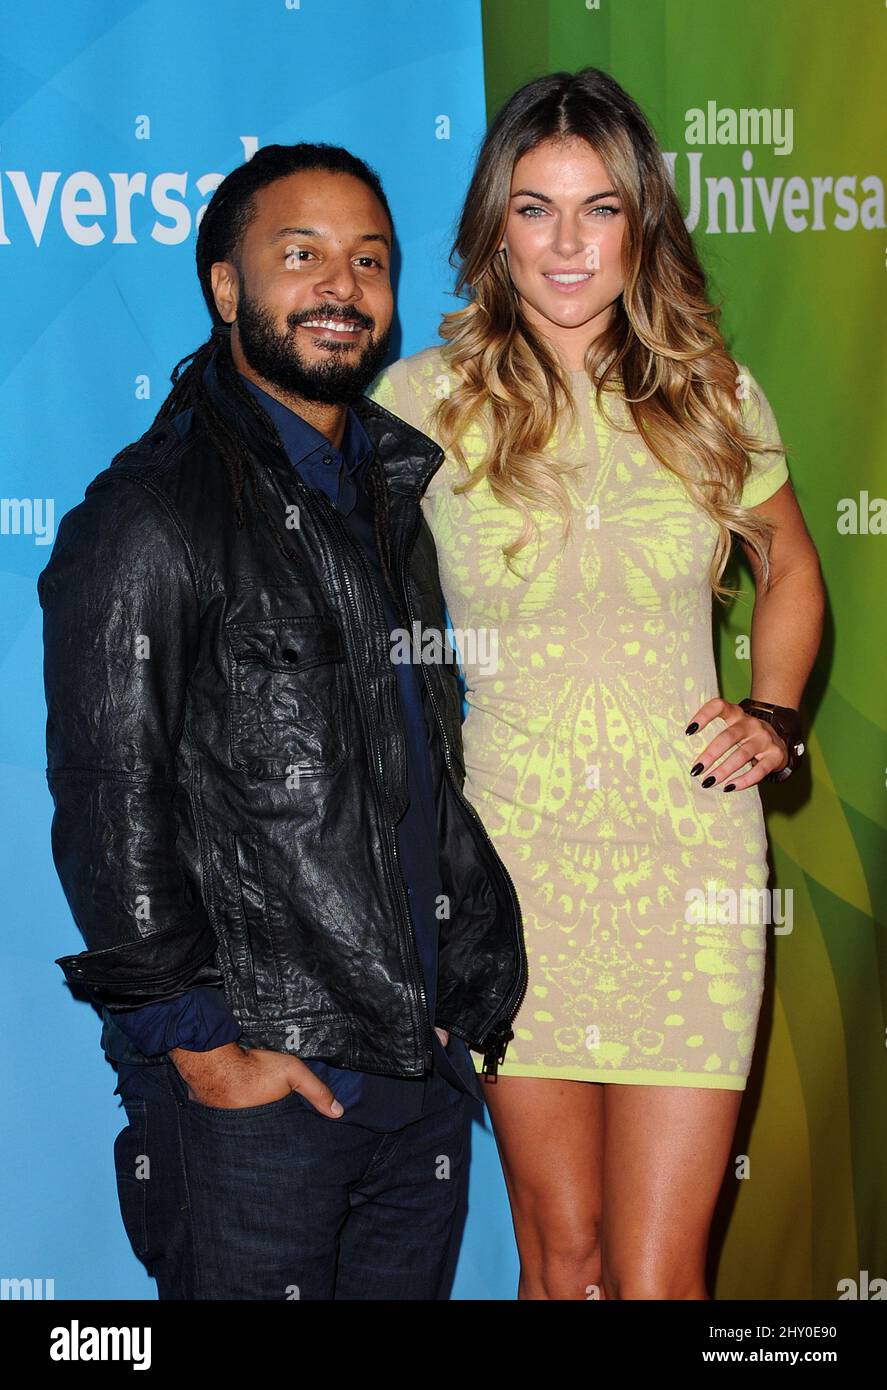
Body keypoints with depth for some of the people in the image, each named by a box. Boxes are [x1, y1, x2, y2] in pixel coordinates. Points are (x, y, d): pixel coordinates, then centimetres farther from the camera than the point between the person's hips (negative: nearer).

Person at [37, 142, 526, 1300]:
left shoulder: (397, 490, 13)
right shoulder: (150, 518, -11)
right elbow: (108, 809, -14)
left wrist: (470, 983, 13)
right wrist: (200, 1044, -14)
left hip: (422, 1067, 7)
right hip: (255, 1086, -7)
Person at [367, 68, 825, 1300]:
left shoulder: (712, 395, 3)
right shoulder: (421, 400, -1)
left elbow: (790, 566, 20)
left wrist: (775, 717, 5)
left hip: (692, 858, 0)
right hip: (514, 853, 0)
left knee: (655, 1273, -2)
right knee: (561, 1253, 11)